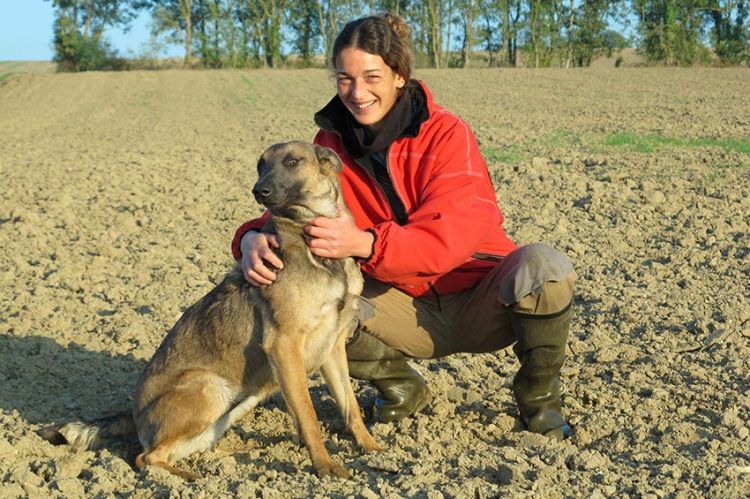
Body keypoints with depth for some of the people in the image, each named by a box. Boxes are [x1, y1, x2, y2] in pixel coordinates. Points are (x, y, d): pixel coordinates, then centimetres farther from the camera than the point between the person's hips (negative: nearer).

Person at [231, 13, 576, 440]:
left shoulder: (446, 134, -15)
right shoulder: (332, 142, -1)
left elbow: (452, 236, -27)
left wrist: (364, 243, -44)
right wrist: (254, 238, -28)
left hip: (479, 302, -3)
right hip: (410, 310, 3)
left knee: (541, 264, -35)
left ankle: (539, 392, -4)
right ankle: (401, 385, 6)